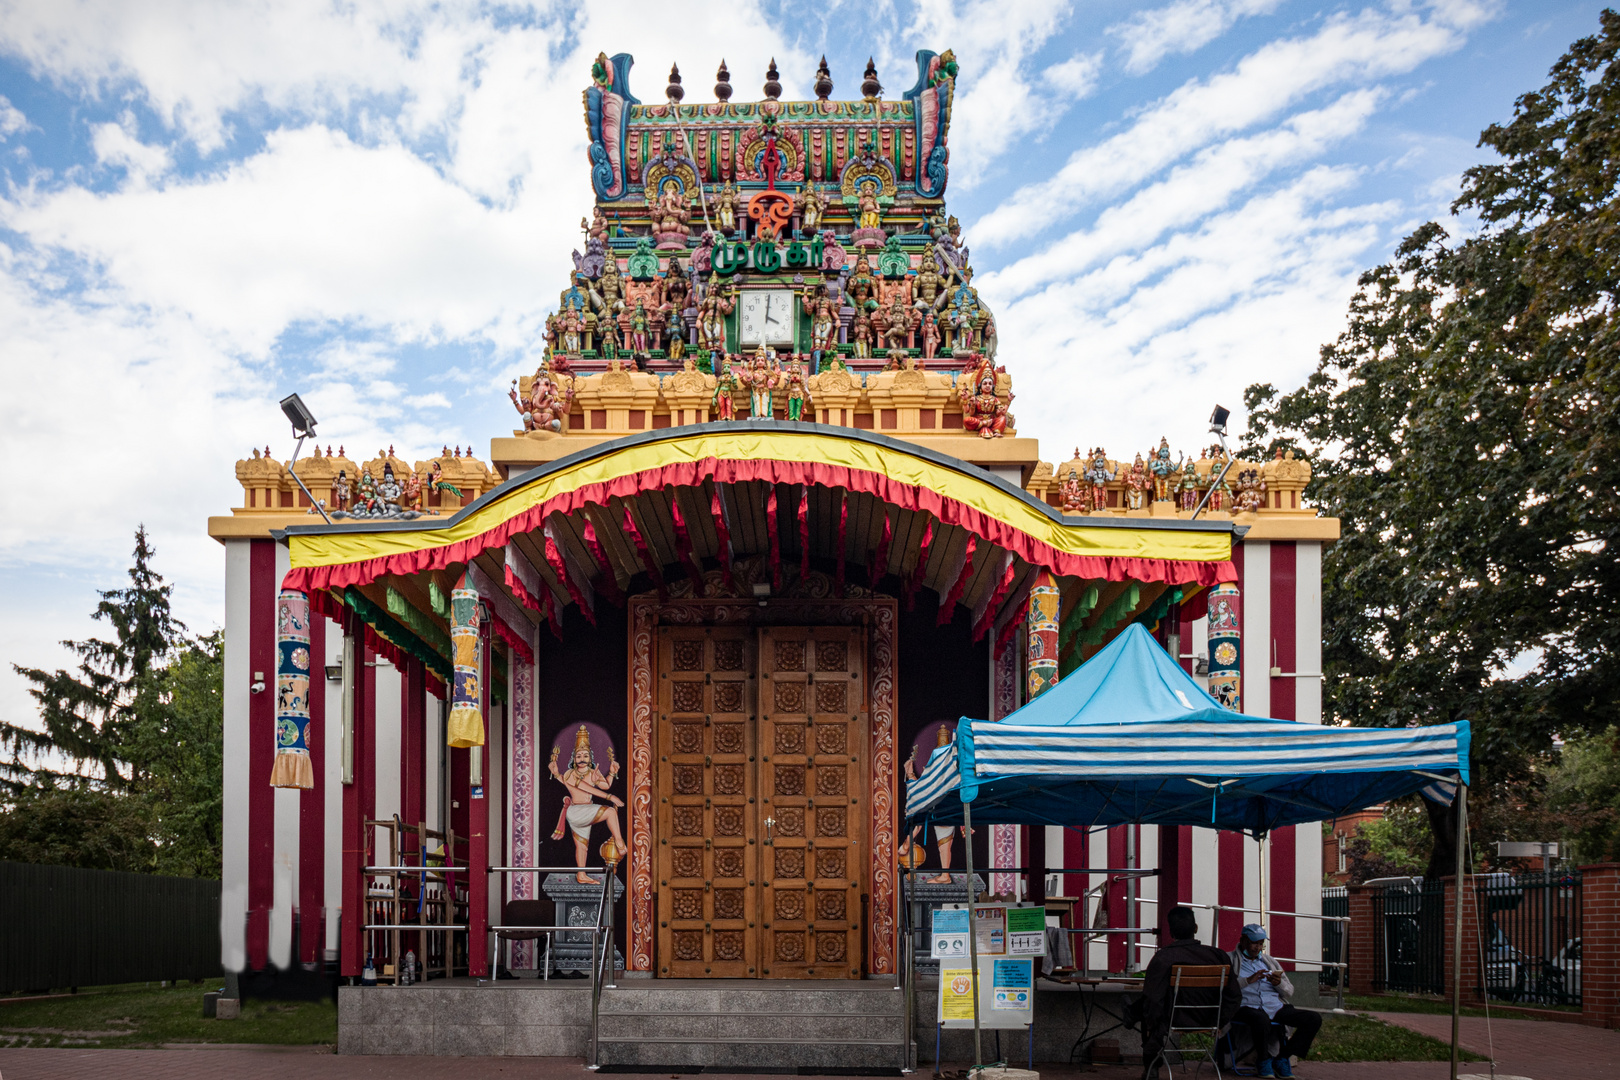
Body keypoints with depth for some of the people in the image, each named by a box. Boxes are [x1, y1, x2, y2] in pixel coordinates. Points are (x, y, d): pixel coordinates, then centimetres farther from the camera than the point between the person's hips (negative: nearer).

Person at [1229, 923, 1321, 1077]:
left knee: (1314, 1019, -13)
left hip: (1276, 1007, 6)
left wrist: (1279, 983, -1)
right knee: (1261, 1019, -42)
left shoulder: (1270, 962, 26)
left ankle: (1281, 1059, -9)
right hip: (1247, 1007, -6)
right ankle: (1263, 1061, -14)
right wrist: (1248, 980, -15)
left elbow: (1290, 992, 21)